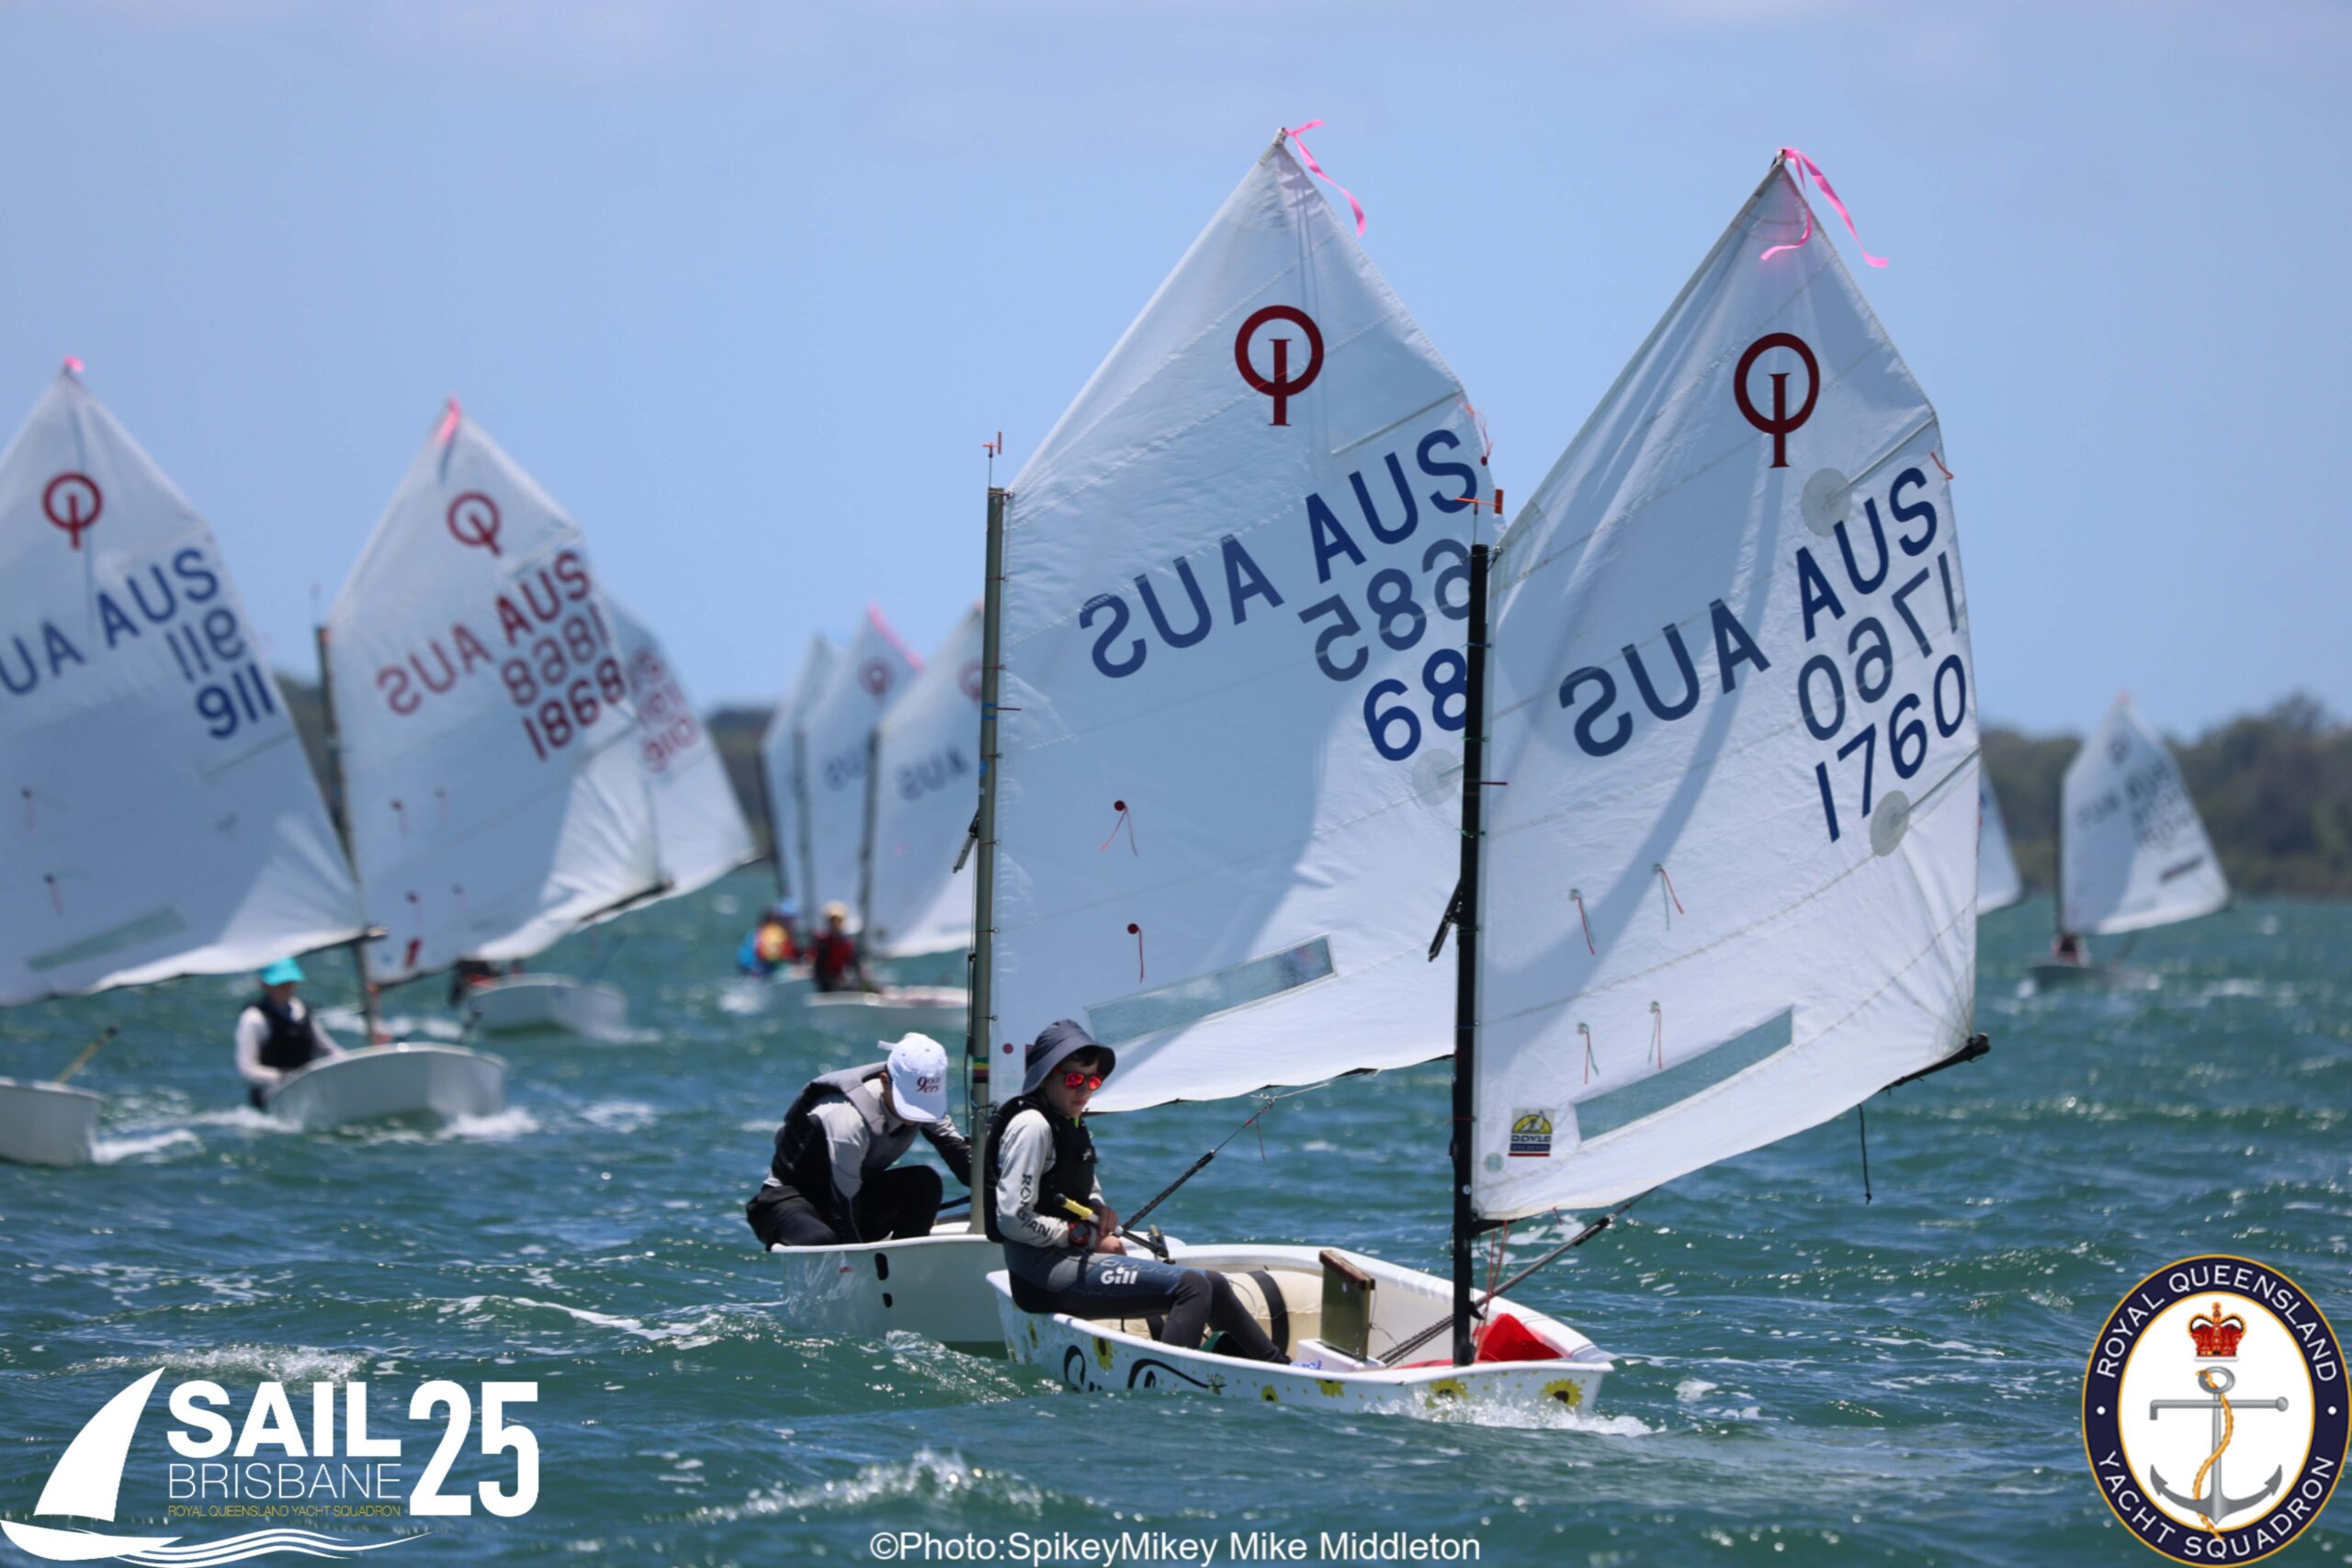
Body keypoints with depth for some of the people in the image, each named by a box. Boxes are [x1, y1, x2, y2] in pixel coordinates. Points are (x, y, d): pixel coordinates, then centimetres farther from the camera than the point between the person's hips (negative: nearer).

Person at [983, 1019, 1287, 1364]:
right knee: (1193, 1286, -21)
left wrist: (1098, 1210, 7)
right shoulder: (1031, 1126, -13)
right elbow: (1013, 1219, -19)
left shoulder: (1072, 1125, 17)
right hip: (1043, 1271, -10)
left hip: (1073, 1258, 10)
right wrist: (1090, 1238, -12)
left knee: (1211, 1284, 7)